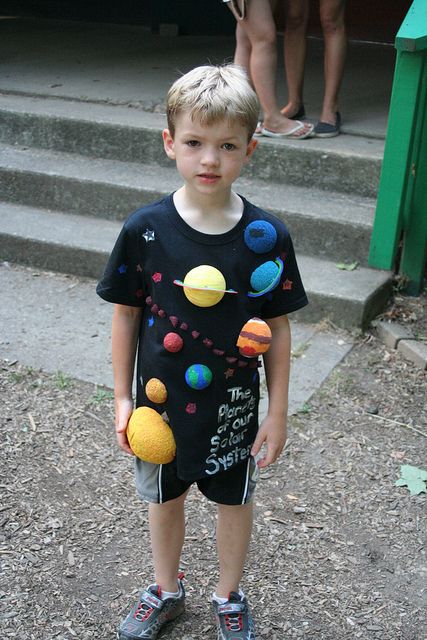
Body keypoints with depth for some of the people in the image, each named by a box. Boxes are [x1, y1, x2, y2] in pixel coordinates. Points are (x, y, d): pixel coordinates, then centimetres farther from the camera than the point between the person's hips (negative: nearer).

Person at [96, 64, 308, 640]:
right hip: (160, 400, 1)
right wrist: (122, 398, -1)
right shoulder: (144, 230, -15)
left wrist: (277, 414, -3)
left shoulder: (267, 237, -15)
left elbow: (278, 327, -7)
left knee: (234, 500, 20)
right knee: (165, 497, 22)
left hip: (234, 406, 0)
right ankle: (166, 591, 50)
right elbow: (126, 315, -4)